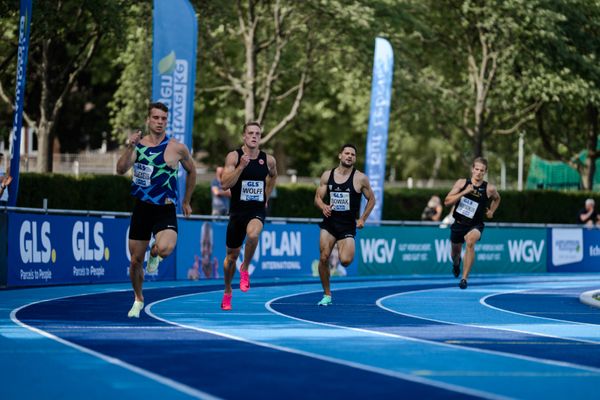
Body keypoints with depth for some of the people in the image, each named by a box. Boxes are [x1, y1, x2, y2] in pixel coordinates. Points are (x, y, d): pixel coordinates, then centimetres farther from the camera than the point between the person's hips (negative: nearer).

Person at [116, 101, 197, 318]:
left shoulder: (177, 148, -5)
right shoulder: (138, 144, 2)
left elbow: (191, 171, 12)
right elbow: (121, 169, -10)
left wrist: (186, 201, 17)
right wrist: (129, 147, -25)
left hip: (165, 210, -3)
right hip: (141, 208, 3)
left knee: (165, 248, -32)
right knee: (135, 261, 8)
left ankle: (154, 255, 7)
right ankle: (138, 299, 35)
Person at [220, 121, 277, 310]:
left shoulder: (268, 160, 0)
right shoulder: (234, 156, -7)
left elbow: (273, 176, 24)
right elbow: (225, 185, -16)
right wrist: (241, 166, -25)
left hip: (257, 211, 0)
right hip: (237, 211, 0)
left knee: (253, 234, -35)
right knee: (231, 256, 11)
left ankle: (245, 269, -7)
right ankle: (227, 293, 35)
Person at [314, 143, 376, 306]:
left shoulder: (360, 178, -3)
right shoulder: (327, 175, 4)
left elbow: (371, 199, 8)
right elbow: (318, 198, 10)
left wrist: (362, 219, -1)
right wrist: (323, 206, -13)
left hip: (348, 225, -2)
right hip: (329, 222, 2)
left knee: (345, 261, -18)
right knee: (323, 258, -8)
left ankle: (346, 250, 22)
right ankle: (327, 295, 7)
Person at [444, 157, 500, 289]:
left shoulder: (489, 188, -8)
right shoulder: (462, 183, -7)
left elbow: (497, 198, 17)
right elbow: (447, 202, -12)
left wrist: (491, 211, 1)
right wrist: (464, 192, -22)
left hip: (475, 225, -2)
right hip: (459, 223, 2)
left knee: (470, 241, -34)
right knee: (455, 251, 18)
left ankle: (464, 278, -31)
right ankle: (456, 263, 60)